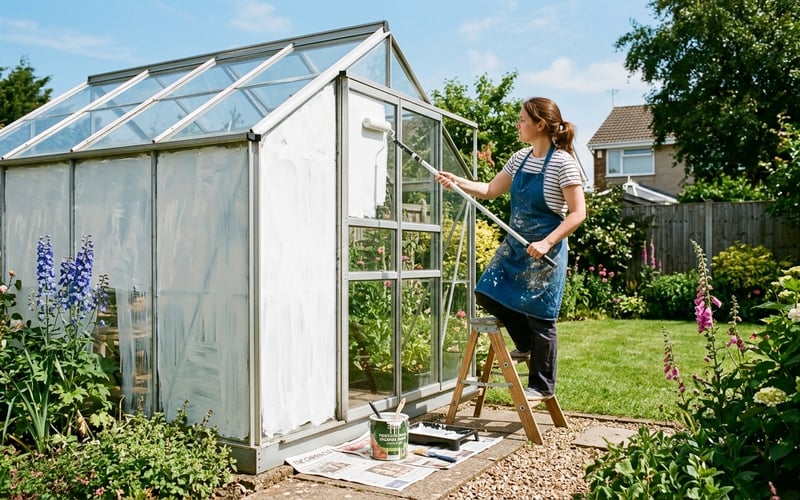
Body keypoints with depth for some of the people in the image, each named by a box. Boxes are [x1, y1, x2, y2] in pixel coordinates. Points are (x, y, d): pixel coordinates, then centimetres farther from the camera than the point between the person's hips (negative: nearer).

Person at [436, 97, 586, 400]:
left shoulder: (562, 162, -16)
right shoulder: (520, 158, 6)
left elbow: (578, 213, -17)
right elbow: (490, 191, 15)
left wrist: (546, 243, -25)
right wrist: (457, 181, 4)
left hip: (545, 251, -8)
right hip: (515, 245, 8)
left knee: (539, 316, 1)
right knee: (487, 295, 5)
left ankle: (543, 385, 18)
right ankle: (526, 346, 28)